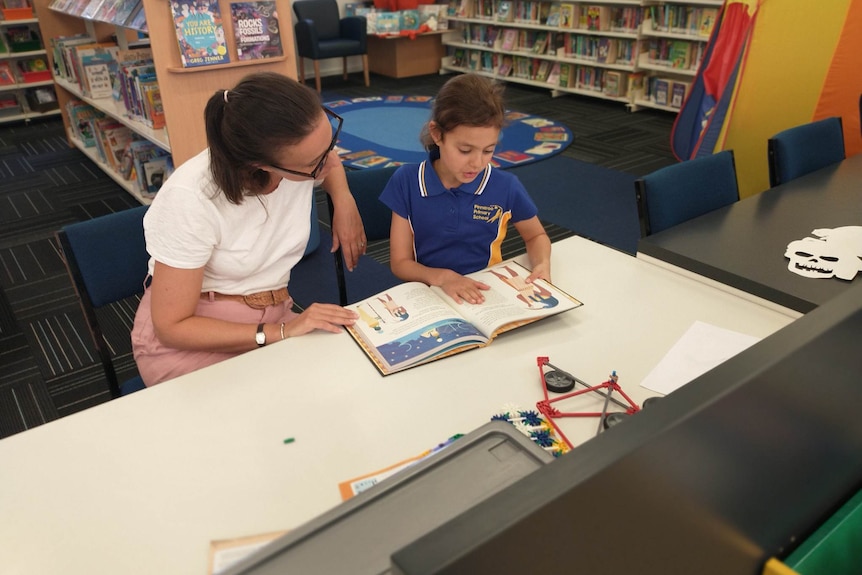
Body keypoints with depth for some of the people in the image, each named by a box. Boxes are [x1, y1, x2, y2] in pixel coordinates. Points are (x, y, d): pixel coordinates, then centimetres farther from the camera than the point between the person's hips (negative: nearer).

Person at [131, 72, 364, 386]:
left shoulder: (303, 159, -12)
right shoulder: (192, 199, -27)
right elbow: (172, 326, -20)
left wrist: (344, 202, -3)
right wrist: (281, 332, -29)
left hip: (273, 321, 5)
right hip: (188, 340, -5)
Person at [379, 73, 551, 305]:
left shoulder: (506, 187, -7)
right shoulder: (407, 182, -8)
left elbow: (536, 235, 11)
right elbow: (400, 262, -4)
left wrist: (542, 264, -9)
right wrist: (441, 277, -22)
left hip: (485, 296, 1)